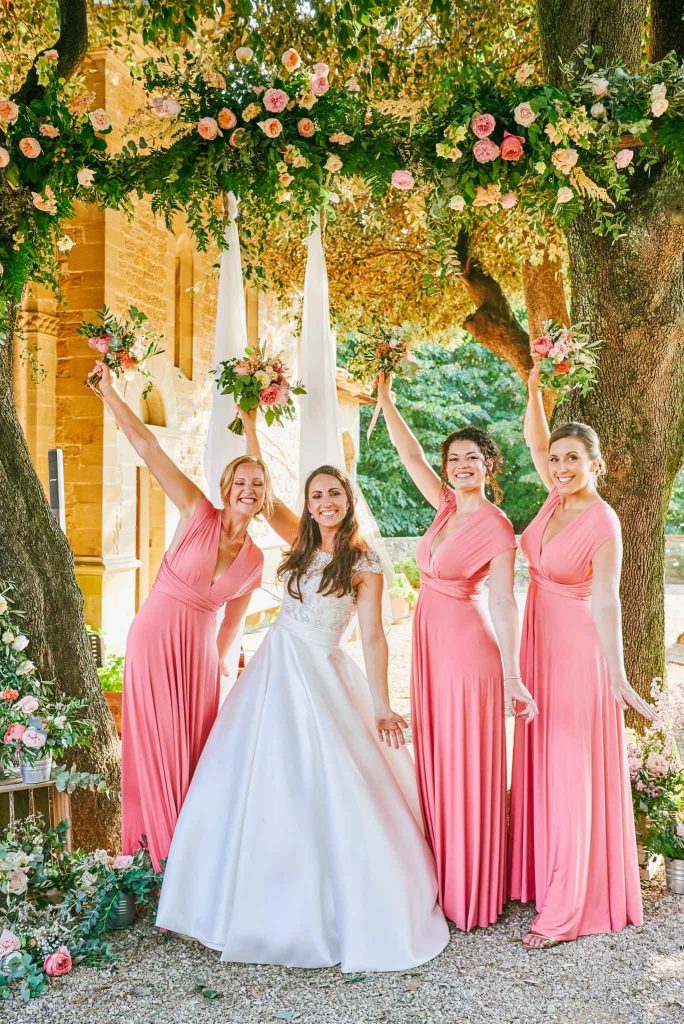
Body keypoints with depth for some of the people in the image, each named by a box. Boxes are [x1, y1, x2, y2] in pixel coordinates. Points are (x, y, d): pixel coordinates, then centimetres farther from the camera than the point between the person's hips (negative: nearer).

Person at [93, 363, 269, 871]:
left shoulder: (255, 559, 3)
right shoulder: (198, 515, -8)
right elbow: (147, 447, -12)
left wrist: (219, 665, 20)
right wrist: (109, 392, -14)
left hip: (199, 650, 3)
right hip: (155, 638, -3)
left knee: (195, 747, 12)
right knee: (157, 744, 5)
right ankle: (158, 842, 25)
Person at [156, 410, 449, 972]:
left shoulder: (365, 563, -6)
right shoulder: (301, 541, 7)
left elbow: (373, 637, -9)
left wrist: (381, 706, -14)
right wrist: (250, 425, 11)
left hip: (320, 677, -5)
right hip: (274, 667, 5)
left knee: (329, 788, -6)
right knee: (261, 783, 9)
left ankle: (349, 912, 11)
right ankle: (267, 900, 26)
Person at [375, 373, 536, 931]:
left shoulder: (497, 527, -12)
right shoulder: (447, 506, 7)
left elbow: (504, 603, -17)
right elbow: (411, 454, 11)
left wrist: (512, 676, -22)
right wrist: (385, 398, 8)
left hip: (466, 649, -8)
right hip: (431, 643, 8)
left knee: (467, 769, 3)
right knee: (435, 763, 15)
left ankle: (472, 893, 18)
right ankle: (443, 879, 30)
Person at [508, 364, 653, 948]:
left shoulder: (603, 523, -19)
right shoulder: (557, 499, 1)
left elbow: (605, 600, -24)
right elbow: (536, 440, 6)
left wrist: (618, 677, -28)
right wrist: (534, 386, -7)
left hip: (578, 649, -7)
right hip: (540, 642, 8)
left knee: (573, 770, -1)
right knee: (540, 762, 15)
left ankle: (567, 909, 8)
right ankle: (545, 876, 32)